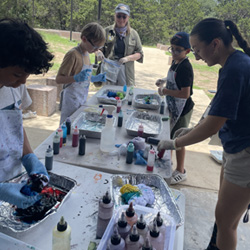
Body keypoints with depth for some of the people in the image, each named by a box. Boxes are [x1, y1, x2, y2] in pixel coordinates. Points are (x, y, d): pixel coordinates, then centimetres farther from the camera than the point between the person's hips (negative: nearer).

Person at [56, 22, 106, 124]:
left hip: (82, 100, 8)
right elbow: (58, 79, -18)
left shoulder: (86, 53, 10)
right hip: (72, 103, -8)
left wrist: (96, 78, 7)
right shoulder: (73, 54, -16)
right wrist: (76, 78, -33)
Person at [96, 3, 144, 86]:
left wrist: (128, 58, -11)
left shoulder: (133, 34, 7)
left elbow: (139, 53, 7)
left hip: (126, 72, 1)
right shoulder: (107, 31, 4)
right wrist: (99, 53, -14)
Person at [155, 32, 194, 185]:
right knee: (169, 137, 21)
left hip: (182, 110, -9)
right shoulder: (176, 63, 5)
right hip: (174, 107, 9)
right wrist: (164, 81, 6)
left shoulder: (185, 68, -23)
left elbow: (185, 93, -29)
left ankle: (181, 172, 21)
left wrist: (165, 91, -21)